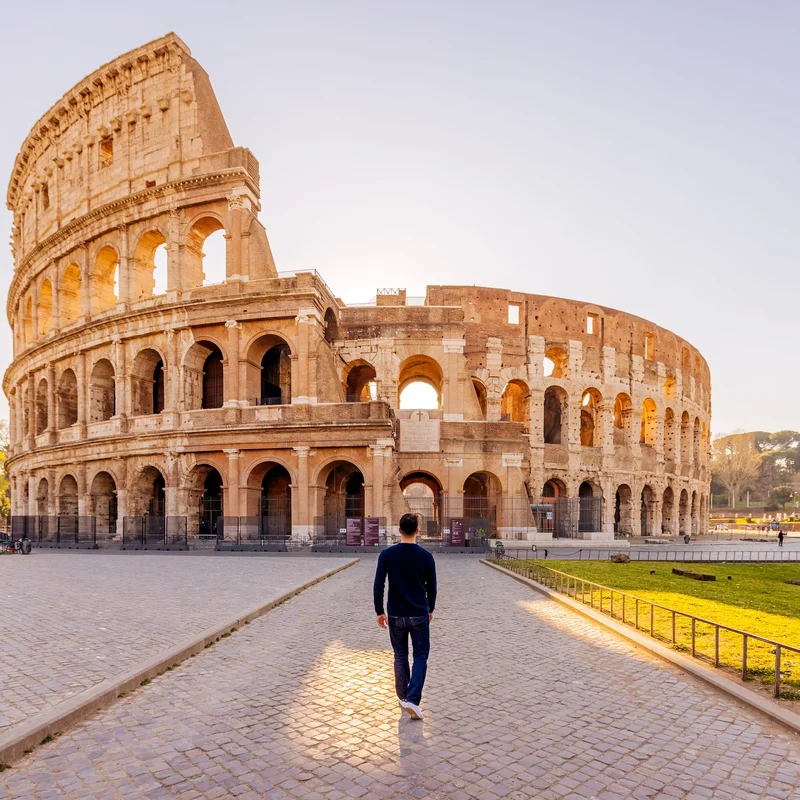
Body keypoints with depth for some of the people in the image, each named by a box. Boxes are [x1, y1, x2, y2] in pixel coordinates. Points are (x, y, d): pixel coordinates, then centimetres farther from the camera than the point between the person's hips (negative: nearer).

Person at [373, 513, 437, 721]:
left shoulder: (387, 555, -8)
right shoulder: (426, 556, -9)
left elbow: (378, 586, -8)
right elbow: (431, 587, 0)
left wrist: (379, 611, 3)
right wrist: (430, 609, 16)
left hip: (395, 615, 1)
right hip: (419, 615, -1)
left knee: (400, 656, 17)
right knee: (420, 657, 9)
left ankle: (404, 698, 25)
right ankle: (413, 700, -5)